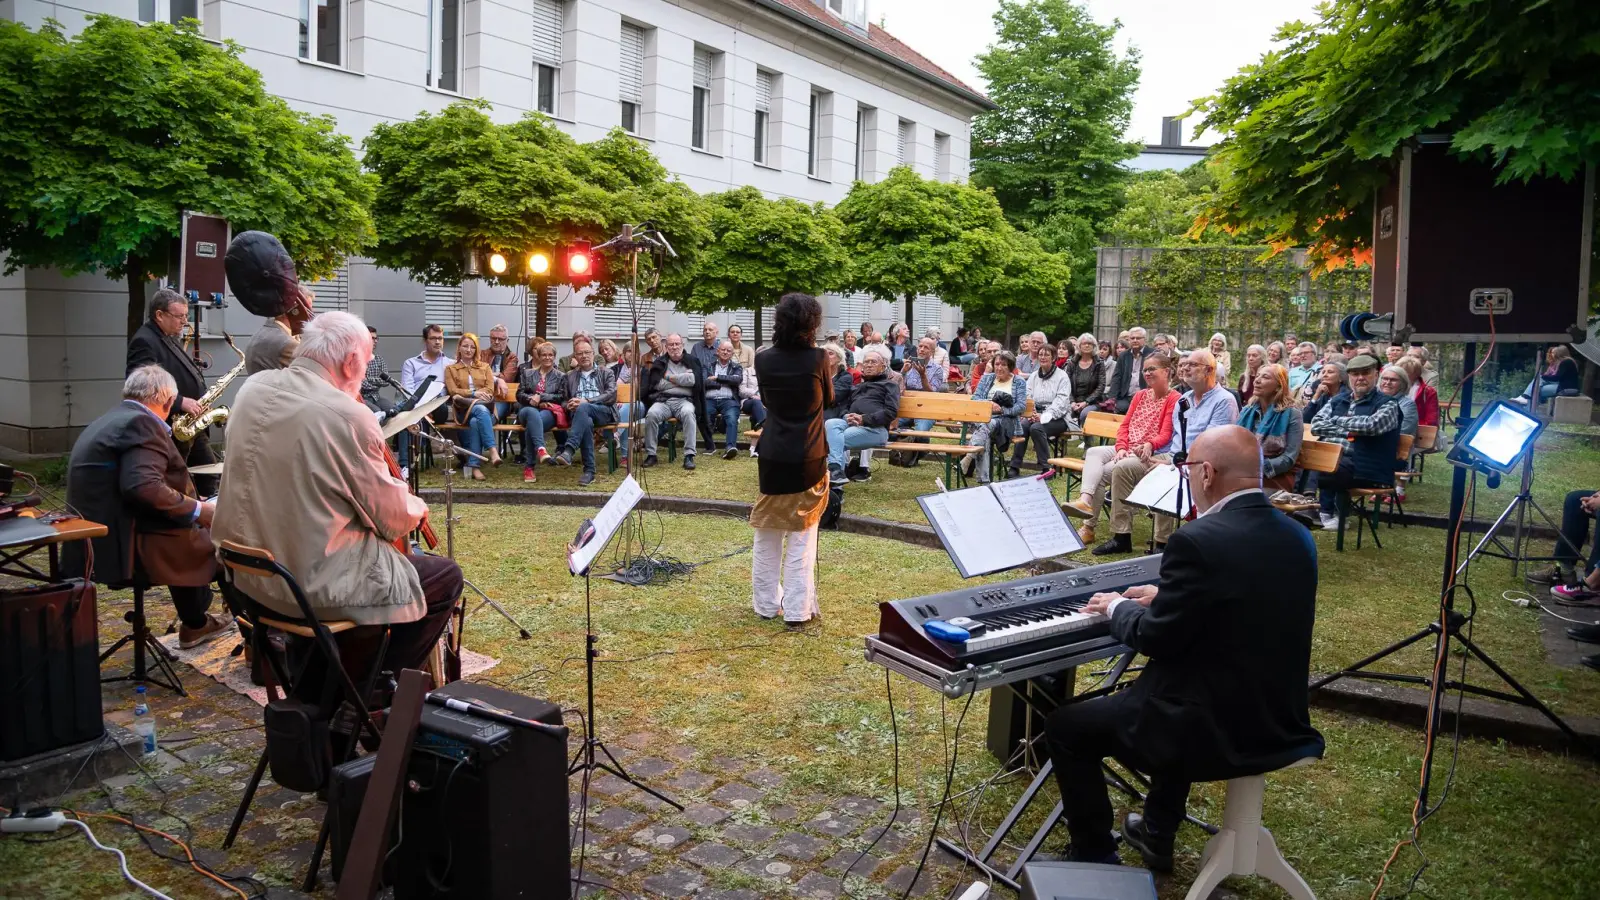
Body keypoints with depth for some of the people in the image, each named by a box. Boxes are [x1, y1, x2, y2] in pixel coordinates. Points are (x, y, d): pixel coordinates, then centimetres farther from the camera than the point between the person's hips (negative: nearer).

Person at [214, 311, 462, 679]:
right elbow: (394, 519, -13)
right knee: (447, 577, 9)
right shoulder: (348, 415, -23)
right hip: (313, 586, -8)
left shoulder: (252, 389, -2)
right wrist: (418, 507, 10)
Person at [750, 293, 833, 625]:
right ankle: (797, 610, 6)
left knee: (767, 536, 15)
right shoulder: (818, 358, -11)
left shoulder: (764, 359, -5)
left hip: (772, 458, 2)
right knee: (802, 537, 5)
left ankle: (766, 604, 23)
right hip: (808, 460, -2)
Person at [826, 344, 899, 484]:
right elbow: (846, 407, 27)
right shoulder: (857, 387, 37)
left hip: (874, 428, -5)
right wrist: (847, 417, 0)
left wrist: (864, 419, -13)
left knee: (835, 440, -30)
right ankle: (836, 470, -44)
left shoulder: (889, 385, 17)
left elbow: (891, 412, -1)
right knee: (830, 424, -30)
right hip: (851, 424, 5)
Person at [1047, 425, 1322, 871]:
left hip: (1215, 731, -8)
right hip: (1282, 722, 9)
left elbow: (1156, 640, -16)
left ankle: (1094, 856, 21)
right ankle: (1157, 834, 47)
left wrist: (1118, 608, 4)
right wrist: (1165, 598, 20)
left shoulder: (1197, 541, -22)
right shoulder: (1297, 536, 3)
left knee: (1065, 726, 9)